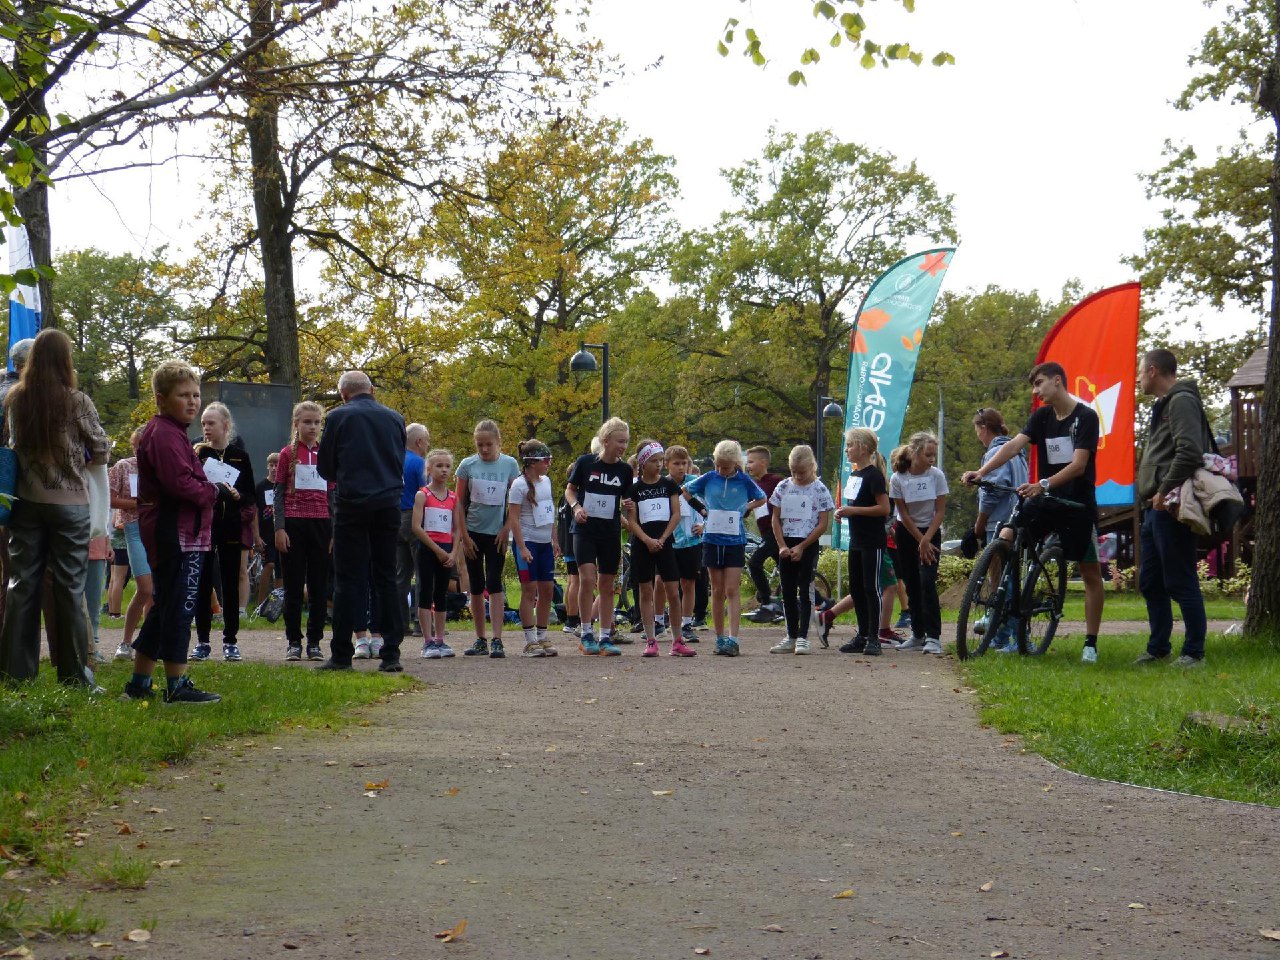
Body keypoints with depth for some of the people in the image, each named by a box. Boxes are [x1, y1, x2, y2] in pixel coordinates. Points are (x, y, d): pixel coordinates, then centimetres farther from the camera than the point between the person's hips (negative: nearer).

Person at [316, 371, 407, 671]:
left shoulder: (338, 417, -4)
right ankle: (391, 654, 5)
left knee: (348, 580, 1)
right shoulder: (395, 418, 7)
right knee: (386, 578, 7)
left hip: (352, 504, -3)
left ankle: (341, 654, 1)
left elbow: (325, 467, 3)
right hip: (389, 505, 3)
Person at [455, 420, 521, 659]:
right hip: (473, 532, 2)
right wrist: (464, 536, -2)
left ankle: (497, 641, -11)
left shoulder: (510, 464, -1)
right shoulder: (467, 465, 0)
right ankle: (480, 640, 15)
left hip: (497, 533, -2)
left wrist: (506, 529, -6)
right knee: (476, 587, 7)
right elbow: (459, 504, 2)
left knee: (494, 585, -9)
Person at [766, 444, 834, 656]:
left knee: (805, 591, -5)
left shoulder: (819, 490, -6)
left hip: (808, 546, -4)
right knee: (788, 593, 7)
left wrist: (801, 547, -11)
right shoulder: (783, 487, 5)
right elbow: (775, 519, 7)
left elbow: (823, 524, -7)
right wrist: (782, 546, -5)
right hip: (786, 546, 4)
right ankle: (791, 637, 15)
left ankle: (803, 637, -2)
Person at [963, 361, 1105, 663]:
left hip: (1078, 503, -5)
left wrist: (1043, 485, -35)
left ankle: (1091, 644, 10)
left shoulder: (1086, 417, -11)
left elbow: (1078, 465, -20)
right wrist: (982, 471, -24)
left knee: (1091, 573, 1)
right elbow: (1015, 445, -8)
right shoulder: (1042, 416, 5)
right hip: (1045, 501, 5)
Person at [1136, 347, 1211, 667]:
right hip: (1155, 508, 11)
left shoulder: (1182, 401, -10)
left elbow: (1189, 451, -23)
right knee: (1150, 583, 13)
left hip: (1171, 508, -11)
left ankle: (1194, 651, -1)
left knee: (1180, 582, -7)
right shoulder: (1164, 405, 21)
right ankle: (1158, 648, 20)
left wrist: (1165, 491, -19)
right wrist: (1154, 495, 14)